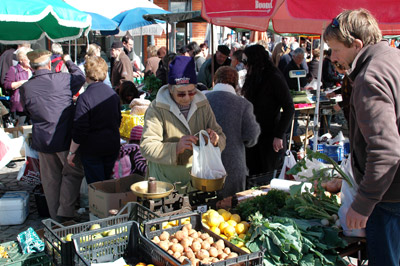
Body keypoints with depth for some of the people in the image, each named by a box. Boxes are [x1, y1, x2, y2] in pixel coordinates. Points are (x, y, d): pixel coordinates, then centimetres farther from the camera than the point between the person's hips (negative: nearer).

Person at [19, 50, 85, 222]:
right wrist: (68, 61, 26)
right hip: (65, 138, -3)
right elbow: (80, 77, 10)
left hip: (42, 141, 4)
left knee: (50, 179, 15)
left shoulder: (25, 88, -2)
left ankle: (55, 215, 27)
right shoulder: (62, 79, -11)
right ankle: (66, 212, 7)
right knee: (73, 173, 11)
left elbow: (27, 111, 13)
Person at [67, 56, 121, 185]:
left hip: (92, 149, -6)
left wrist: (71, 152, -8)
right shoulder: (113, 93, 3)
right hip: (112, 146, 6)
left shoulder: (85, 98, -18)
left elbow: (79, 129, -18)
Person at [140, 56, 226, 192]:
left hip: (196, 178, 3)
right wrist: (176, 148, -32)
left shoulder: (203, 105, 5)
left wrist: (215, 140, -15)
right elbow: (147, 147, -17)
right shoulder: (157, 109, -10)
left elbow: (221, 138, 8)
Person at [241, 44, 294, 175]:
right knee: (253, 174, 9)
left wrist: (279, 136, -19)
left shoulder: (274, 78, -14)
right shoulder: (253, 78, 9)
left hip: (271, 137, -7)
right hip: (254, 135, 7)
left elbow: (289, 108, -16)